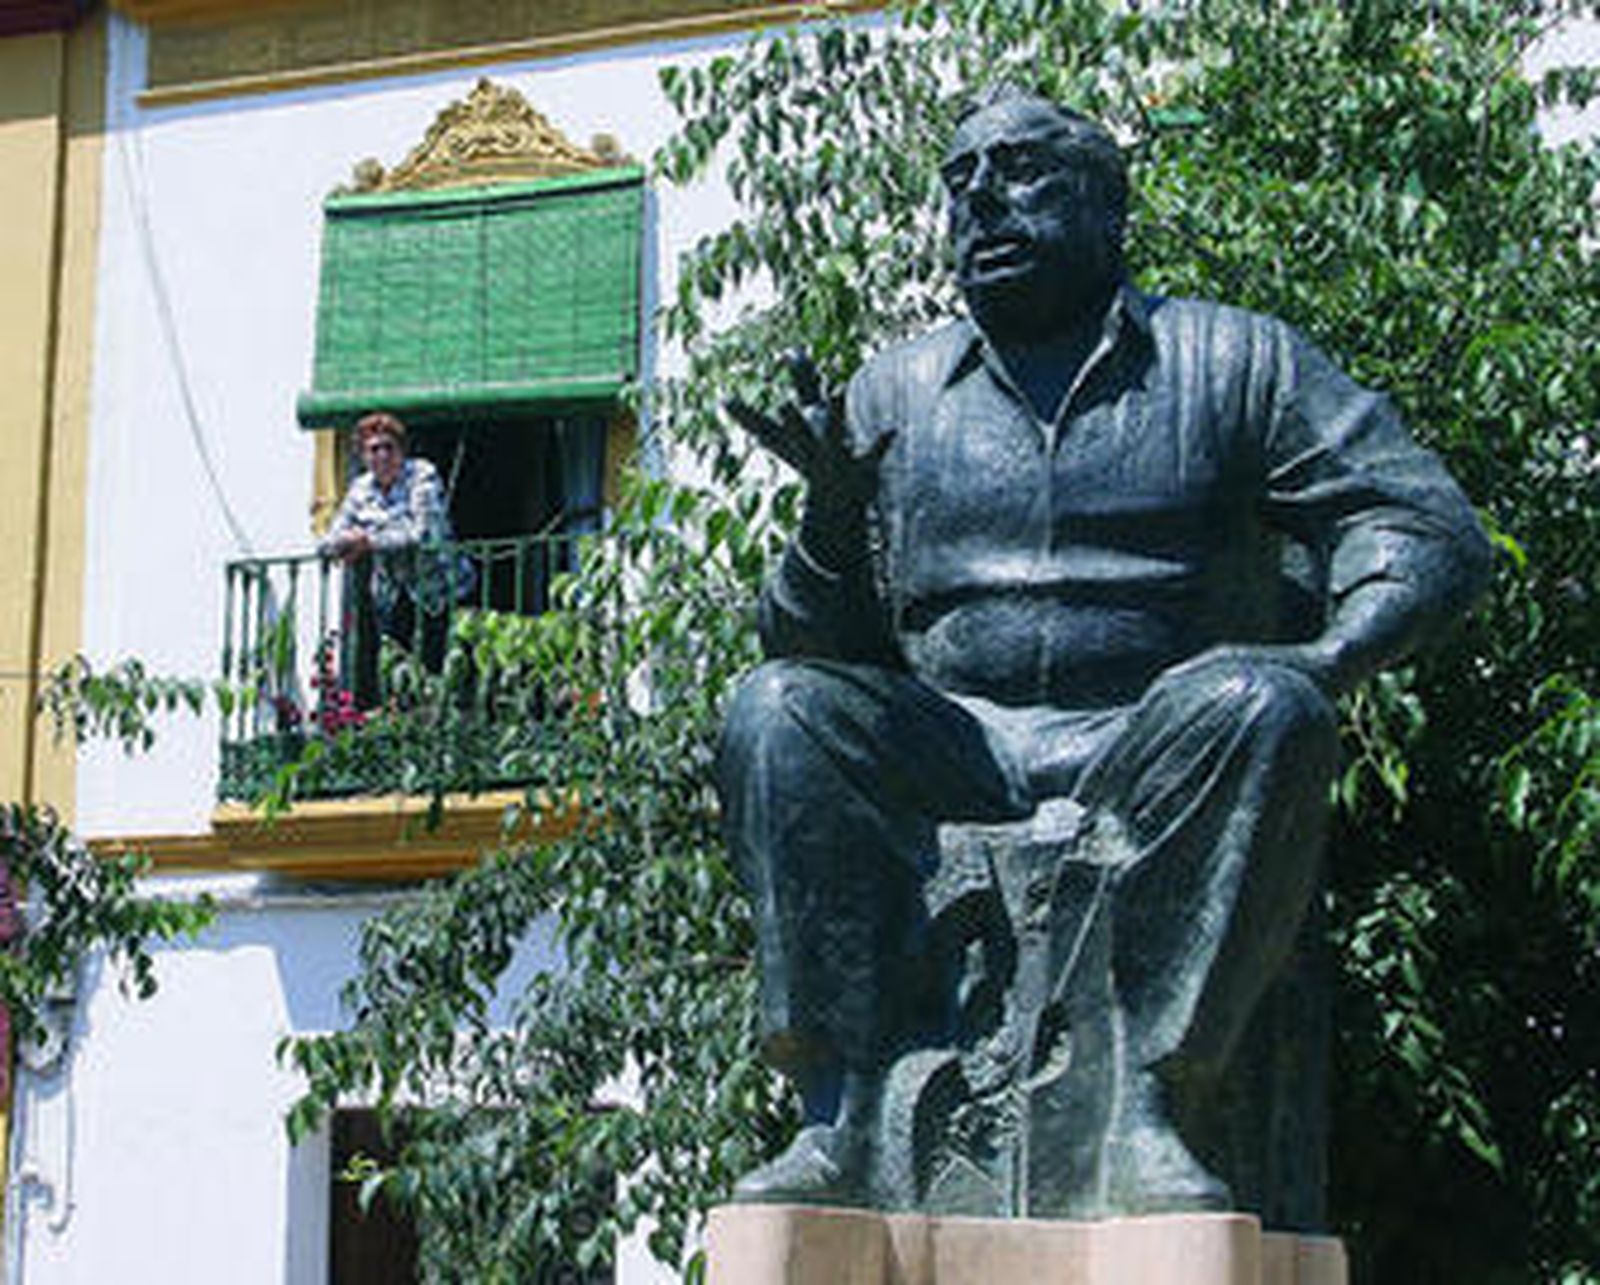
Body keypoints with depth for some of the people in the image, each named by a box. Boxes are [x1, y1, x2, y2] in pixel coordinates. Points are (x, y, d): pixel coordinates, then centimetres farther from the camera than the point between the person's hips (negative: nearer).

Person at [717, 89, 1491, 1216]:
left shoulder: (1234, 361, 11)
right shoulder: (896, 391, 19)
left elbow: (1432, 527, 2)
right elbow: (812, 644, 13)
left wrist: (1331, 659, -18)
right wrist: (835, 518, -9)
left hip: (1156, 773, -2)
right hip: (947, 763, 2)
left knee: (1253, 705, -33)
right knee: (779, 709, -24)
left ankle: (1138, 1113, -38)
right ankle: (844, 1125, -34)